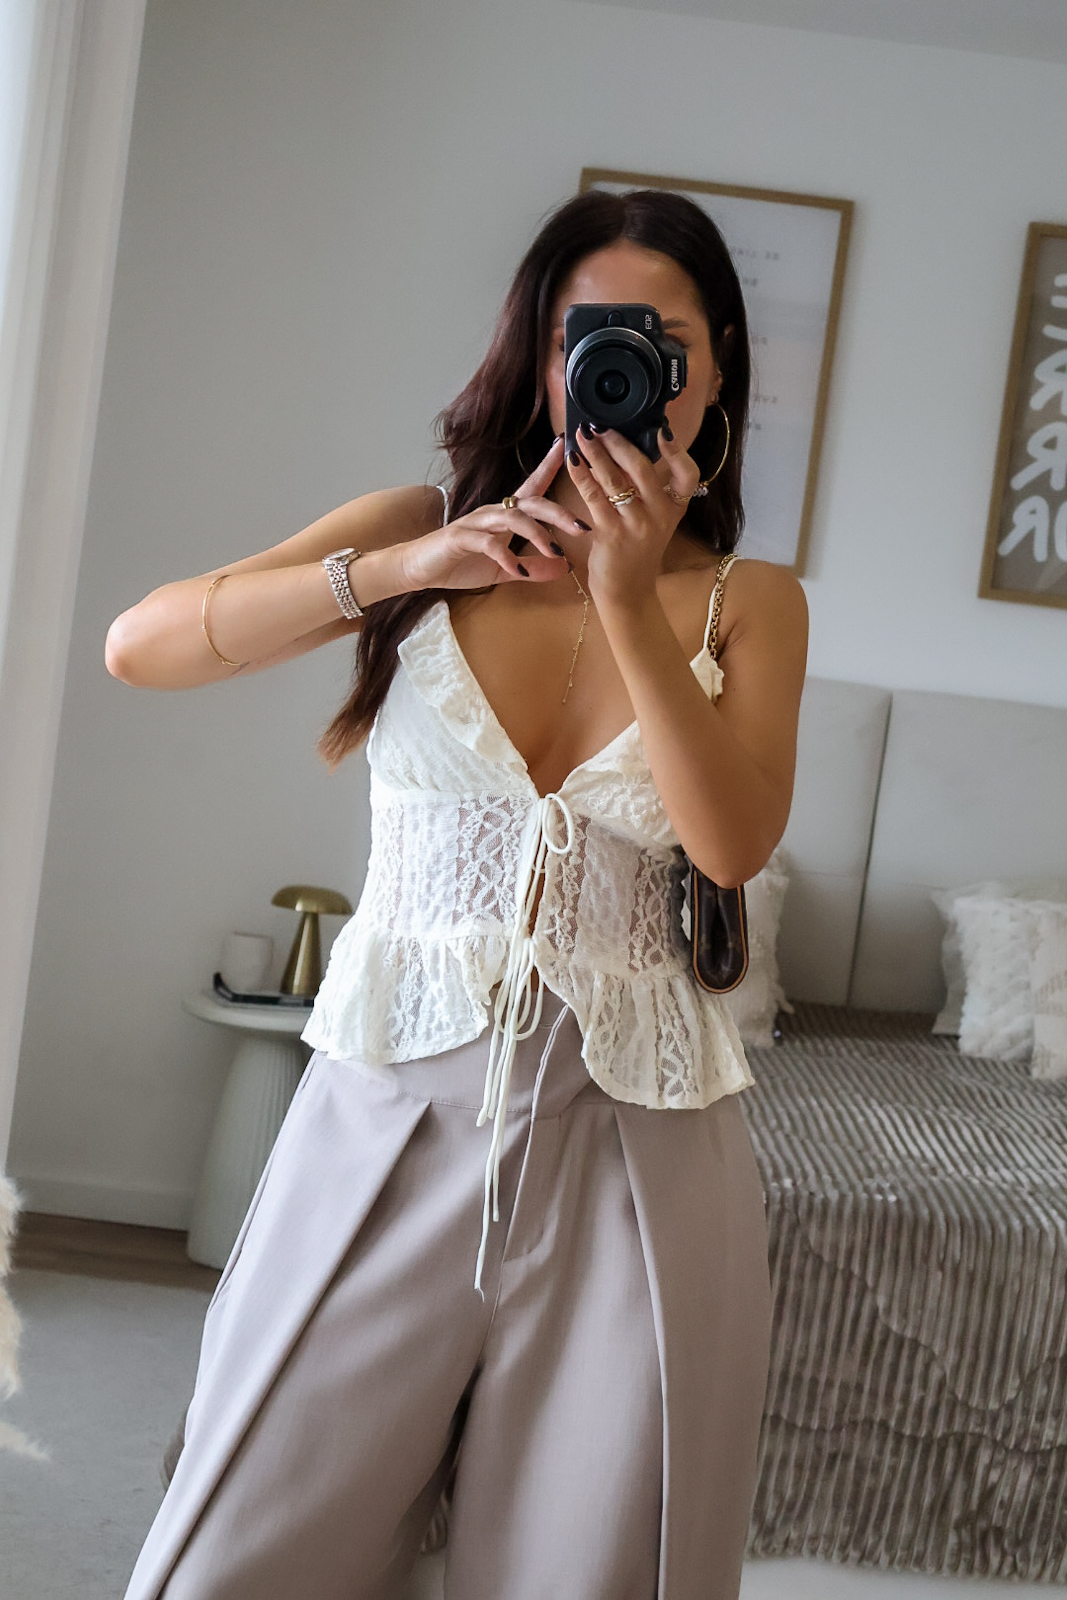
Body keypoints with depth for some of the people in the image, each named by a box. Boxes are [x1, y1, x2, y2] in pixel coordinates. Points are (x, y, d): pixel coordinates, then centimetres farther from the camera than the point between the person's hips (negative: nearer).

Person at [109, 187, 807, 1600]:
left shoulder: (748, 602, 6)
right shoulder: (425, 533, 4)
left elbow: (735, 841, -11)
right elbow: (141, 647, -7)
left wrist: (630, 594, -17)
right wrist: (402, 566, -16)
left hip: (629, 1126, 1)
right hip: (396, 1099, 0)